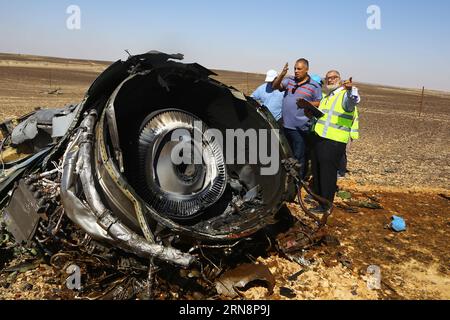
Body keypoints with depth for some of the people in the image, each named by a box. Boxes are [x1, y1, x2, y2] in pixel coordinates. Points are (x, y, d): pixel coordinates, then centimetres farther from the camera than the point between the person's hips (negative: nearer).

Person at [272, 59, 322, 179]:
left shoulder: (314, 86, 0)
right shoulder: (289, 81, 10)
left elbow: (319, 103, 1)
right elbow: (275, 86, -2)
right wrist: (282, 75, -19)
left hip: (301, 127, -5)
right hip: (285, 125, 5)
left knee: (299, 156, 0)